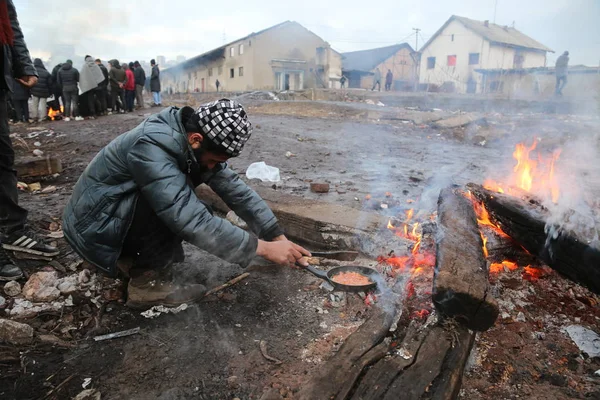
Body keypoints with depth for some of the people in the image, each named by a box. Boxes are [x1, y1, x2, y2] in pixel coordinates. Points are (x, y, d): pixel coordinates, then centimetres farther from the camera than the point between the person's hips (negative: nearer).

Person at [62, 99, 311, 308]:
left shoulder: (193, 144, -9)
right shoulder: (151, 147, -34)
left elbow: (234, 188, -7)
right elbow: (193, 222, -38)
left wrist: (278, 236, -11)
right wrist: (263, 247, -34)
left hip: (125, 217, 8)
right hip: (93, 227, -8)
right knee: (183, 212, -27)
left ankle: (128, 259, 10)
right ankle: (147, 282, -11)